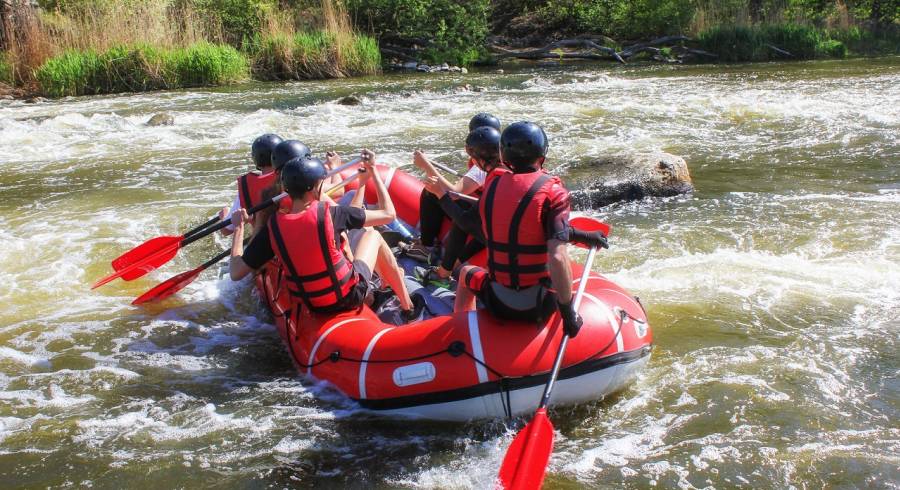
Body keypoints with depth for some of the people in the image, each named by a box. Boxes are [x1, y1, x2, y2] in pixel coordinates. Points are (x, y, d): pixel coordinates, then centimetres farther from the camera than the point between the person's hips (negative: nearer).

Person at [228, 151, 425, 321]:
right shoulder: (330, 213, -23)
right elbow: (388, 214, -12)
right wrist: (373, 172, 0)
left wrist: (238, 227, 2)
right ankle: (408, 307, 30)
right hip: (350, 296, -4)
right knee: (373, 235, 21)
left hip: (312, 306, 4)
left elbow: (236, 273, -10)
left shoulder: (273, 226, -15)